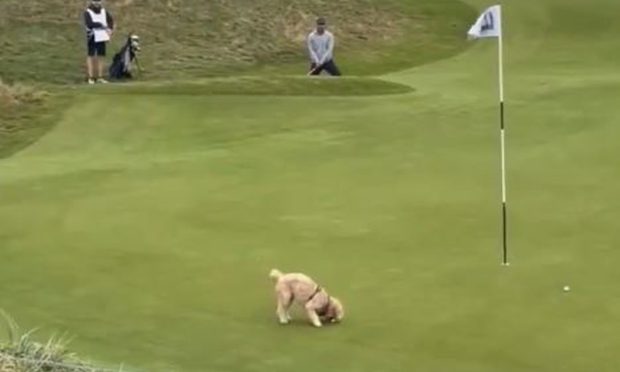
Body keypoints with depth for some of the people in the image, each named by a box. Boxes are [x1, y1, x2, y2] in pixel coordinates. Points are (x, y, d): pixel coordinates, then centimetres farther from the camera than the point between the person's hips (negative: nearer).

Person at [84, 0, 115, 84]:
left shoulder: (104, 11, 8)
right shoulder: (87, 12, -9)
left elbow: (110, 20, 20)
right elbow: (90, 24, -22)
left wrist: (110, 29, 5)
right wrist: (101, 25, -20)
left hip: (102, 38, 5)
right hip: (92, 38, -5)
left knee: (101, 57, 7)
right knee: (91, 57, -1)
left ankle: (100, 77, 13)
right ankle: (91, 78, 2)